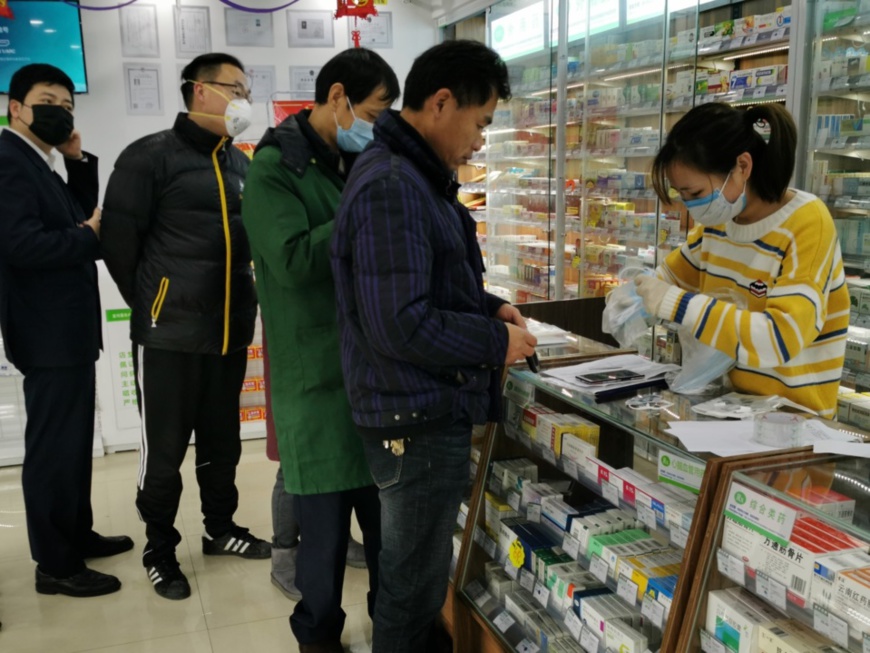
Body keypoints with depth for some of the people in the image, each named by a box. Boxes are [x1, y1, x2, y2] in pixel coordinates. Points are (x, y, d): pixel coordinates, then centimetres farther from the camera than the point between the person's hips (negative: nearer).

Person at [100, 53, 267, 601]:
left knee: (222, 441, 17)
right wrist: (150, 304, -1)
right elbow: (118, 240, -8)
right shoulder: (150, 156, -8)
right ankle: (160, 552, 23)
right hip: (169, 334, -6)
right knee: (165, 449, 6)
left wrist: (242, 301, 13)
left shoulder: (241, 165, 12)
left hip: (231, 331, 6)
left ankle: (221, 529, 35)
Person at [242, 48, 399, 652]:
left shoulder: (356, 163, 12)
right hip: (317, 371, -6)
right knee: (326, 515, 5)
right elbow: (294, 259, -21)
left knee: (385, 499, 13)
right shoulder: (275, 167, -8)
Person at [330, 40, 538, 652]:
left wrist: (489, 307, 7)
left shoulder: (416, 176, 12)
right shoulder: (391, 187, -22)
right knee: (416, 585, 7)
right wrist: (497, 342, -15)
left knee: (414, 574, 24)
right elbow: (402, 326, -27)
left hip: (430, 410, 10)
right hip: (418, 420, -10)